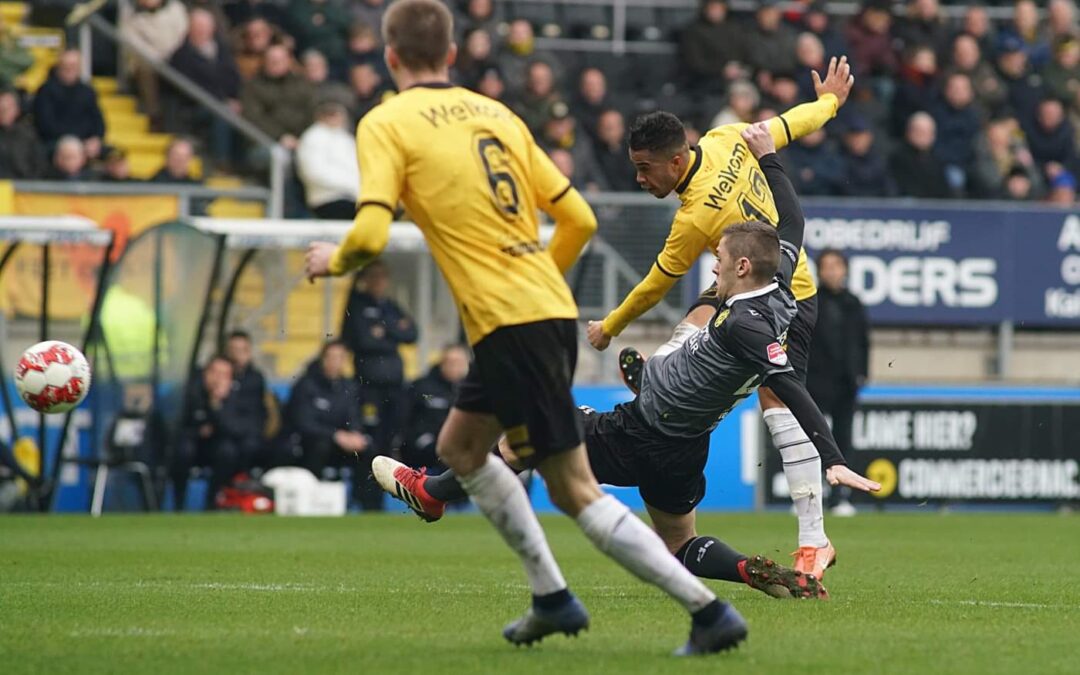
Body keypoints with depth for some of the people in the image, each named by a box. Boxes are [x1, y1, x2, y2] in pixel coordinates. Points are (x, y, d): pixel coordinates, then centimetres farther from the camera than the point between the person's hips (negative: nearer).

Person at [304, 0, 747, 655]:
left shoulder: (386, 124, -3)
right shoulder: (498, 114, 16)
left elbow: (371, 235, -15)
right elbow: (579, 219, 15)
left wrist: (333, 260, 7)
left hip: (510, 323, -8)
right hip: (552, 306, 8)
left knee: (576, 490, -4)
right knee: (460, 447, 24)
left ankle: (709, 608, -11)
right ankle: (553, 599, 23)